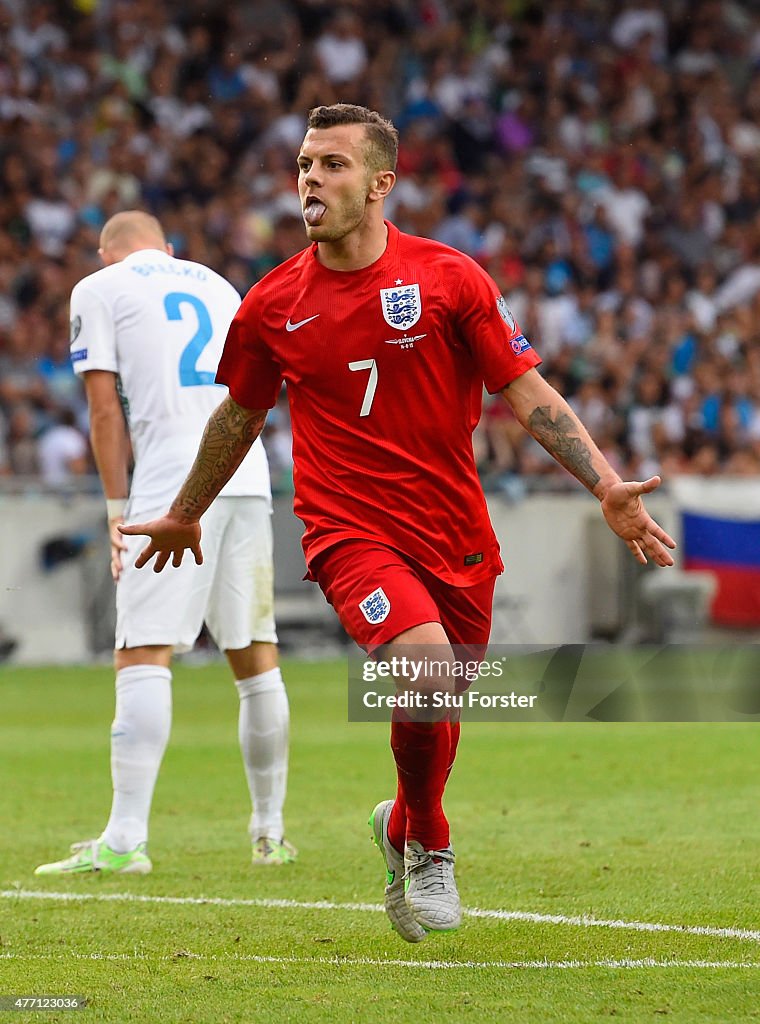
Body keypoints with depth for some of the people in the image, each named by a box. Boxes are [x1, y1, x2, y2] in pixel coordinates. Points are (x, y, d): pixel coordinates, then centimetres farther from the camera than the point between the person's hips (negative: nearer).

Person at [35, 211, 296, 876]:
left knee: (144, 658, -10)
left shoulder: (100, 289, 9)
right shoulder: (218, 286, 25)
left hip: (173, 489, -5)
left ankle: (126, 839, -18)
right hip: (249, 480, 5)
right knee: (256, 659, 12)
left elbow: (106, 410, 2)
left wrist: (118, 511, 5)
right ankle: (270, 833, 18)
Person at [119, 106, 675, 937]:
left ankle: (402, 828, 44)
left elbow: (527, 393, -2)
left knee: (437, 710, 10)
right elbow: (240, 415, 17)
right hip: (349, 528, -2)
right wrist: (183, 517, 29)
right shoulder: (271, 306, 0)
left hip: (455, 536, 2)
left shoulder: (448, 277, -4)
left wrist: (607, 486, -13)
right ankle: (428, 841, -2)